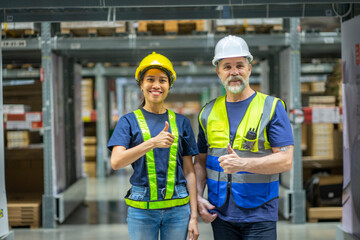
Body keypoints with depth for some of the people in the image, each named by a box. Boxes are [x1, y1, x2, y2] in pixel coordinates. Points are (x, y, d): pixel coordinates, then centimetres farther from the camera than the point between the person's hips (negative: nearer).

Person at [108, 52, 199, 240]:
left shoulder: (181, 122, 8)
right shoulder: (129, 121, 3)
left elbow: (189, 172, 8)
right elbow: (116, 162, -12)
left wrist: (194, 216, 3)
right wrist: (153, 142, -24)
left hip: (177, 208, 2)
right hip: (142, 207, -1)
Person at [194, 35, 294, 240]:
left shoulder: (272, 107, -1)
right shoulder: (209, 112, 10)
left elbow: (286, 161, -9)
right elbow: (201, 161, 16)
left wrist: (243, 164, -21)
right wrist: (198, 197, 1)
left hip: (259, 216, -3)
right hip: (220, 214, 3)